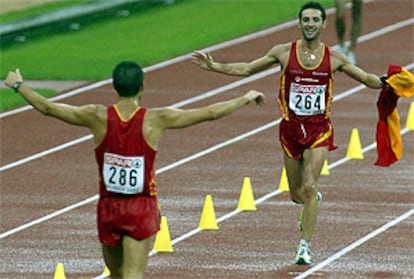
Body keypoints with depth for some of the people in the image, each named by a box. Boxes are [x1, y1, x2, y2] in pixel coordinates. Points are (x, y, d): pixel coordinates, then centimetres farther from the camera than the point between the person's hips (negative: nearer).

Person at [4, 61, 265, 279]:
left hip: (108, 208, 3)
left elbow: (47, 108, 3)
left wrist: (18, 85, 19)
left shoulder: (98, 118, -8)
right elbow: (210, 113, -6)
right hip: (142, 210, -3)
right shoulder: (155, 120, -12)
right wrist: (246, 99, 8)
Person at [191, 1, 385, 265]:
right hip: (291, 127, 2)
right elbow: (247, 69, 6)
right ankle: (313, 201, 48)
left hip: (319, 128, -2)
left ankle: (305, 246, -8)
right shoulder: (284, 52, -2)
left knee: (309, 187, -15)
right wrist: (214, 66, -1)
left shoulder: (334, 57, -2)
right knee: (297, 193, 10)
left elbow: (366, 78, 9)